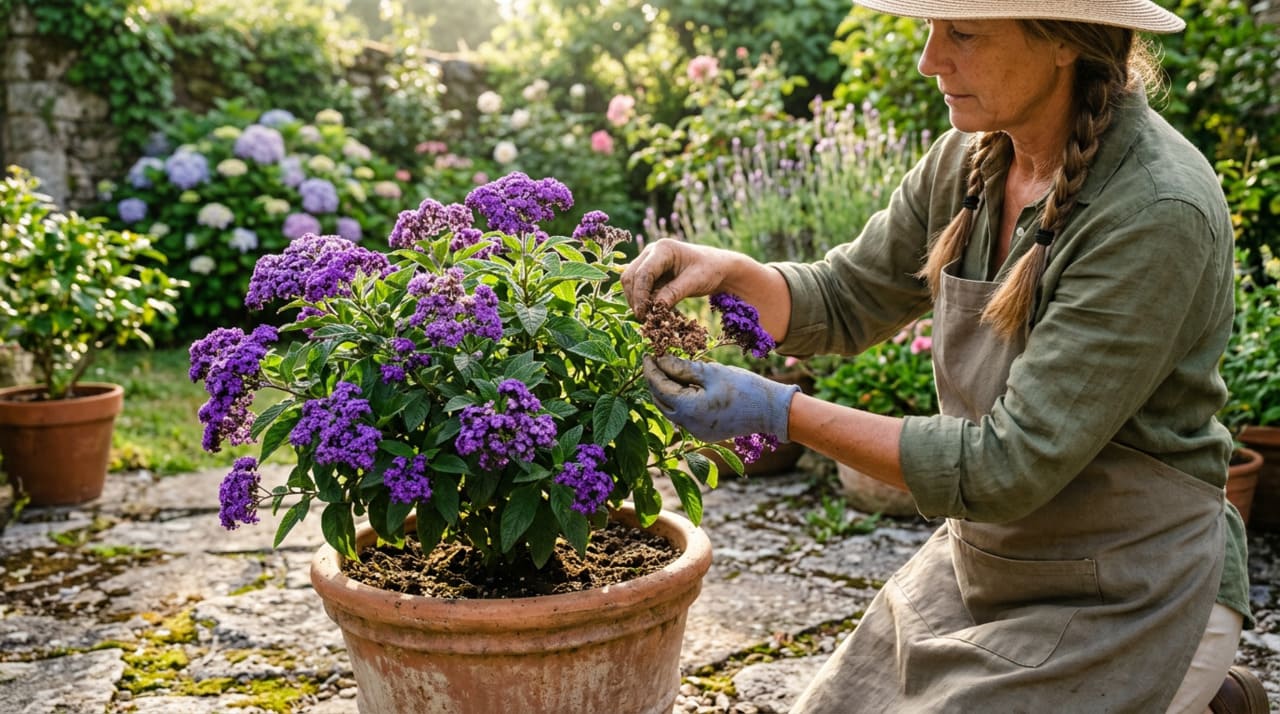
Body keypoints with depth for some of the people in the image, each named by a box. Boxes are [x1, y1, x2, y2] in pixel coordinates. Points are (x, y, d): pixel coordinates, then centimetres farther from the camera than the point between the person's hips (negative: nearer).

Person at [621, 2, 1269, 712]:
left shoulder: (1158, 212, -26)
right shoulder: (970, 159, -4)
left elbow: (1010, 466, -27)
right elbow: (843, 301, 7)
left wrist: (777, 410, -27)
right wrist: (727, 271, -14)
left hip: (1130, 597, -7)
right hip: (978, 565, 7)